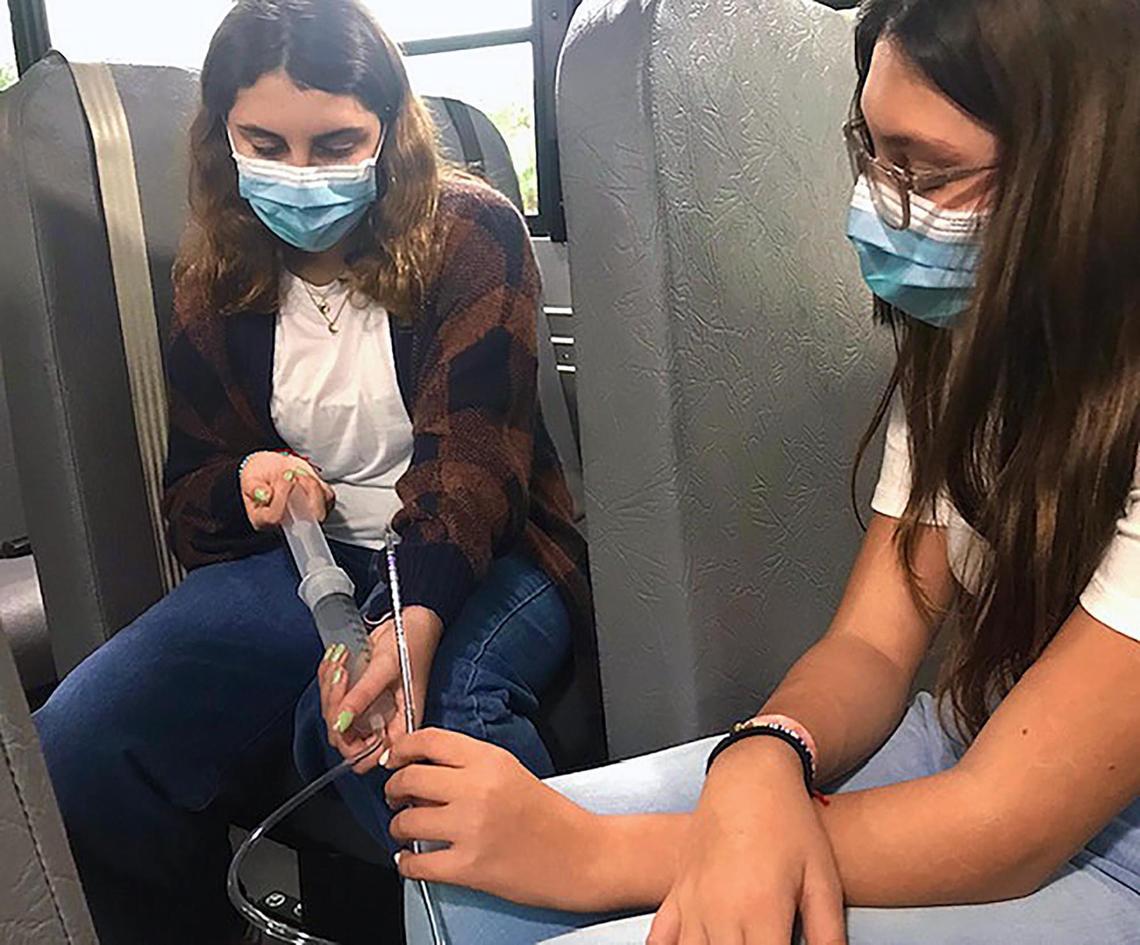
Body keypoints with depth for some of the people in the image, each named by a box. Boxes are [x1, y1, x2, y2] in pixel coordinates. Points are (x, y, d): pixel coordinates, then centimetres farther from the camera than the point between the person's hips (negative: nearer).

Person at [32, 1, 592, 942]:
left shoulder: (472, 236, -5)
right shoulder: (217, 282, 8)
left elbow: (470, 458, -16)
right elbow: (190, 494, 15)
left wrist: (416, 622, -34)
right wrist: (245, 481, -10)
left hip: (475, 557, -3)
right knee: (71, 746, -18)